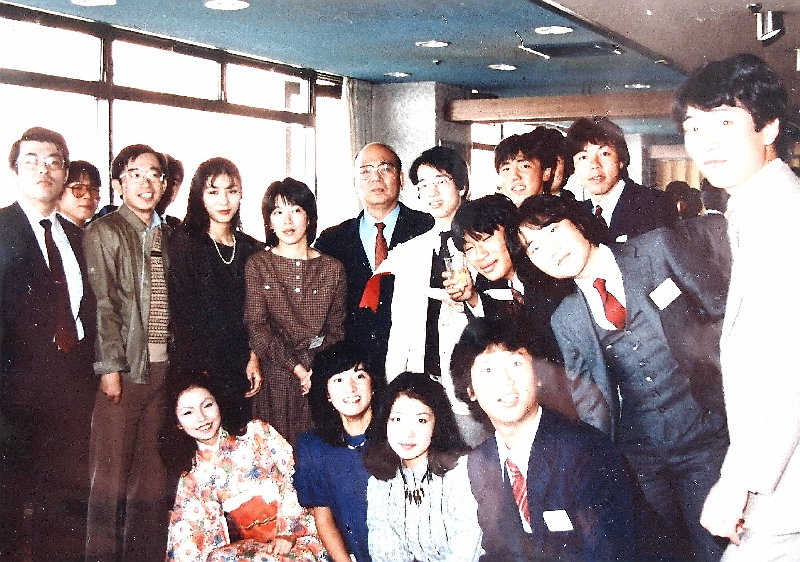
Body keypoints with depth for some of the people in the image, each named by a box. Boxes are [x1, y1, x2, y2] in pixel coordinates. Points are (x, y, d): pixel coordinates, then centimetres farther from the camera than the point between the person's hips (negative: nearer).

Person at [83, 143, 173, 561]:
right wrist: (111, 366, -13)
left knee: (153, 469, 8)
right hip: (124, 366, -5)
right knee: (113, 469, -1)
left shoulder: (168, 235, 14)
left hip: (163, 366, 5)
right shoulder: (104, 232, -2)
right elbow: (103, 304, -8)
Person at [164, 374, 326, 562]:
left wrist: (287, 533, -11)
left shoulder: (257, 434, 2)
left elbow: (294, 479, -2)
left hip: (298, 535, -3)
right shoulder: (191, 479, 9)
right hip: (252, 546, 3)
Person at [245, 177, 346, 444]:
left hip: (321, 377, 1)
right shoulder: (257, 265, 4)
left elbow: (336, 330, 8)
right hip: (274, 379, -1)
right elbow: (257, 328, -3)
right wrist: (297, 368, -11)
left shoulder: (332, 269, 8)